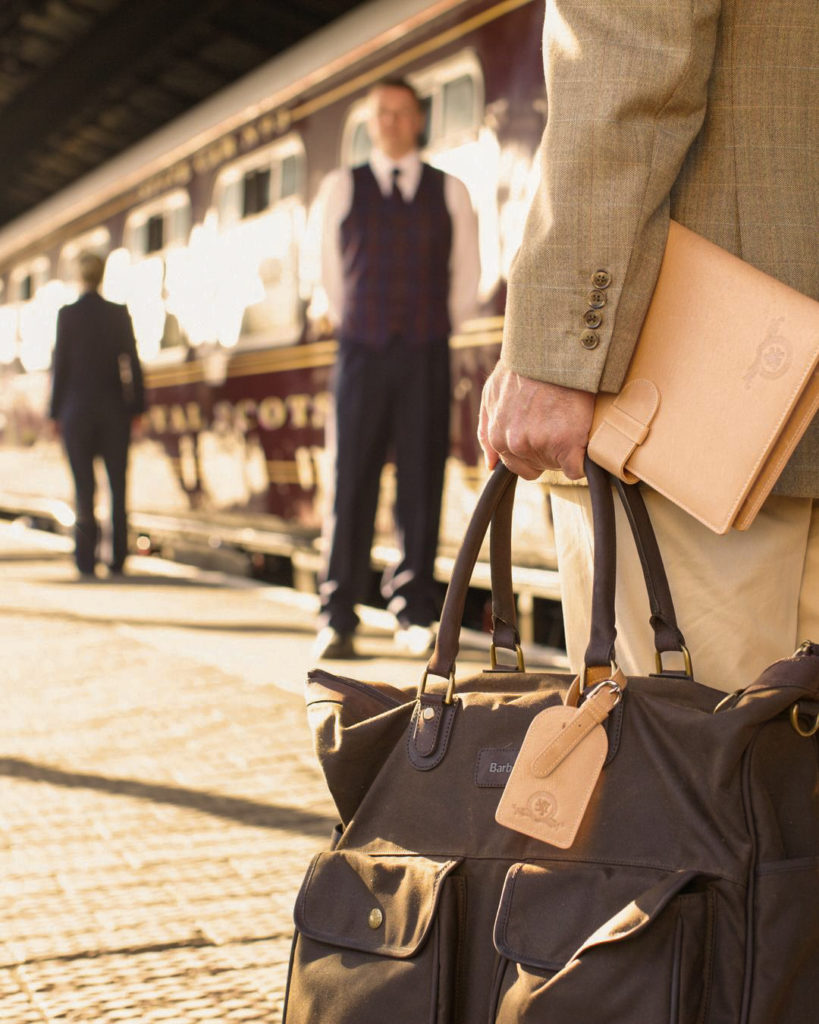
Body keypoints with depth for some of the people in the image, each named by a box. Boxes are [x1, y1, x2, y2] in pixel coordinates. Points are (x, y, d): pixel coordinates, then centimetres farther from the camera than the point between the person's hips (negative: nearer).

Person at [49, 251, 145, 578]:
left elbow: (60, 366, -3)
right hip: (114, 408, 1)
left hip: (77, 408, -1)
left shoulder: (67, 315, -4)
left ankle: (86, 559, -1)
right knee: (118, 485, 6)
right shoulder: (119, 313, -1)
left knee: (84, 487, 2)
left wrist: (56, 412, 3)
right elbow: (132, 363, 0)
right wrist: (136, 405, 7)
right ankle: (118, 558, 4)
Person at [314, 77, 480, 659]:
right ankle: (338, 621, 0)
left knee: (422, 486, 0)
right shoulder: (342, 189, 10)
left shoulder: (450, 193, 10)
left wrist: (436, 333, 13)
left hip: (427, 360, 1)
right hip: (362, 354, 0)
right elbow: (332, 271, 16)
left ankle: (415, 615, 8)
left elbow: (467, 277, 16)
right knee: (352, 487, -4)